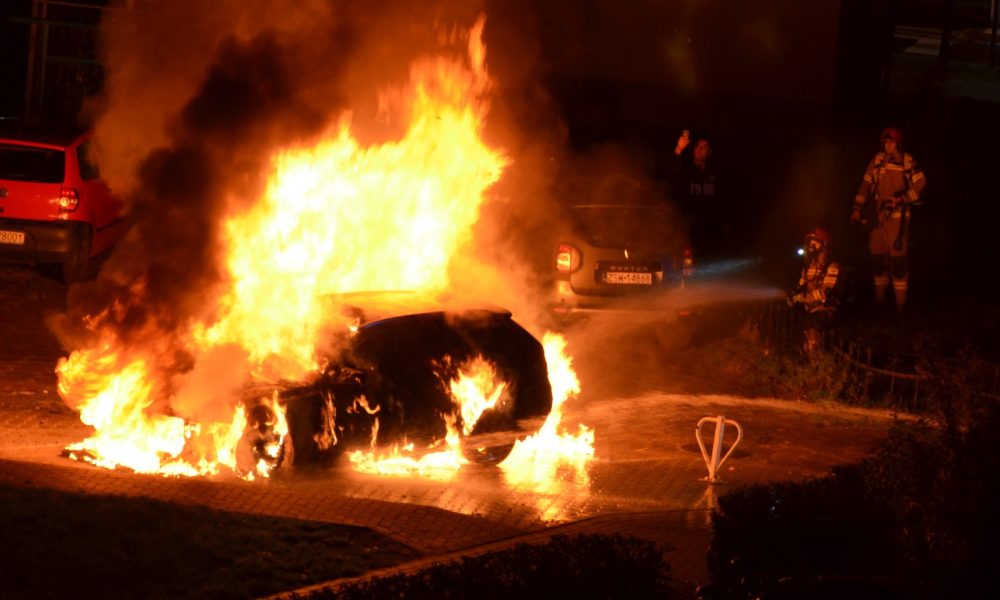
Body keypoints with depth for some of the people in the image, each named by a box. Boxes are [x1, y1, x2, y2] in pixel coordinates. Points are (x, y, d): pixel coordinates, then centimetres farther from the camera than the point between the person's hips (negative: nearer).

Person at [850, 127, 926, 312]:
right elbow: (866, 185, 12)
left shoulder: (907, 162, -4)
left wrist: (901, 199, -15)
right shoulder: (877, 161, 8)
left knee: (897, 257, -9)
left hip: (897, 215, -4)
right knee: (877, 256, 7)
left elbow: (920, 185, -6)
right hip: (877, 215, 4)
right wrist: (857, 208, 9)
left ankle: (900, 302, -5)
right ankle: (879, 297, 20)